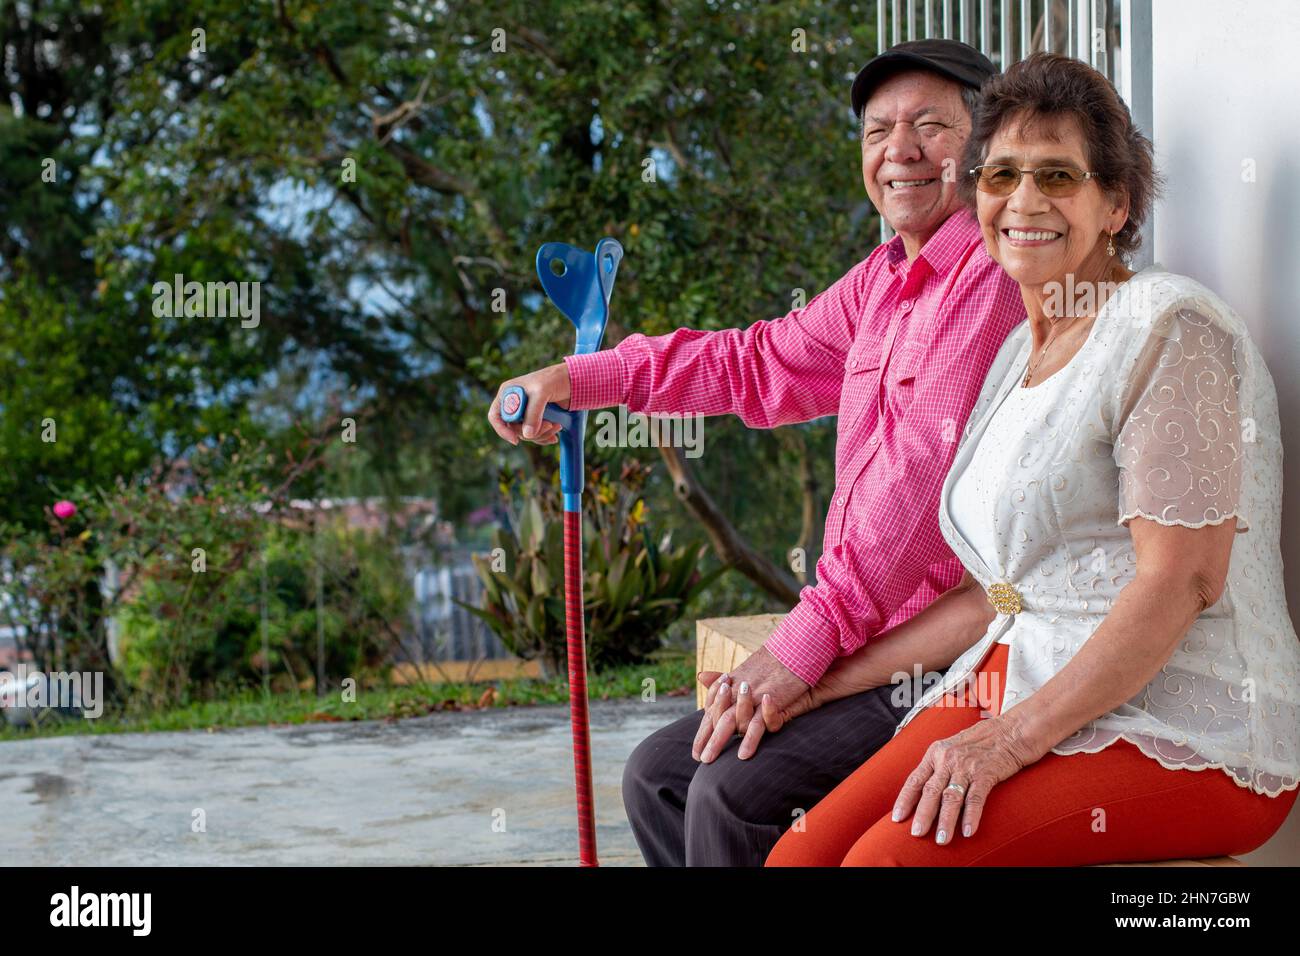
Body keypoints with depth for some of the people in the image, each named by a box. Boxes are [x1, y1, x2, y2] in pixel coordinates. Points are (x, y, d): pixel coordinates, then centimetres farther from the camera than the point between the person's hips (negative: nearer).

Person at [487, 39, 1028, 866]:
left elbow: (926, 469, -23)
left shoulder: (993, 271, -16)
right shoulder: (885, 280, 15)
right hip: (874, 643, 10)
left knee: (732, 790, -22)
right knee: (658, 775, 9)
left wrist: (804, 643, -22)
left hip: (955, 661, -10)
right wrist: (575, 379, 19)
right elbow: (761, 364, 26)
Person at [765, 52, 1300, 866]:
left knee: (892, 858, -28)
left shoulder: (1171, 330, -8)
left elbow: (1182, 581, -16)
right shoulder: (1018, 355, 19)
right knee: (800, 854, -15)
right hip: (1023, 694, 7)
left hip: (1185, 733, -7)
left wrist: (1013, 739, -21)